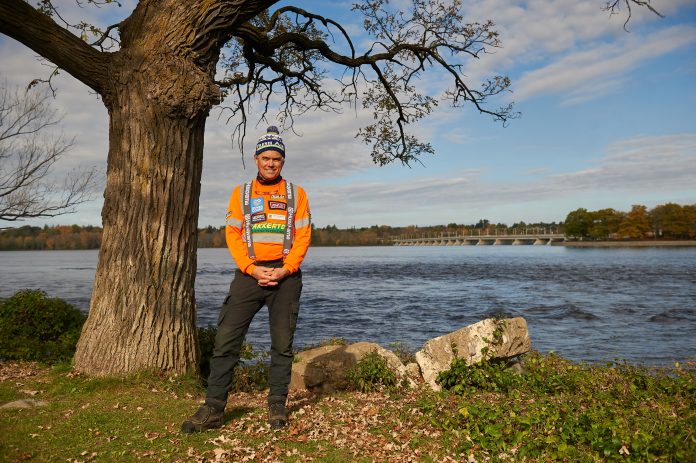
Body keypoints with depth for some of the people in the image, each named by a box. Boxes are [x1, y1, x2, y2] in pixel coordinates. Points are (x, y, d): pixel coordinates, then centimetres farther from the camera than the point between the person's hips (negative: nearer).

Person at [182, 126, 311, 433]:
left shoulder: (296, 193, 8)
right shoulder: (241, 193, 11)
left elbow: (303, 235, 2)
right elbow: (233, 234, 3)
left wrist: (285, 269, -11)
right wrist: (252, 269, -10)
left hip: (285, 275, 0)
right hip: (250, 273, 1)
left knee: (282, 344, 4)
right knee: (226, 340, -4)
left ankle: (277, 406, 16)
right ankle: (214, 408, 5)